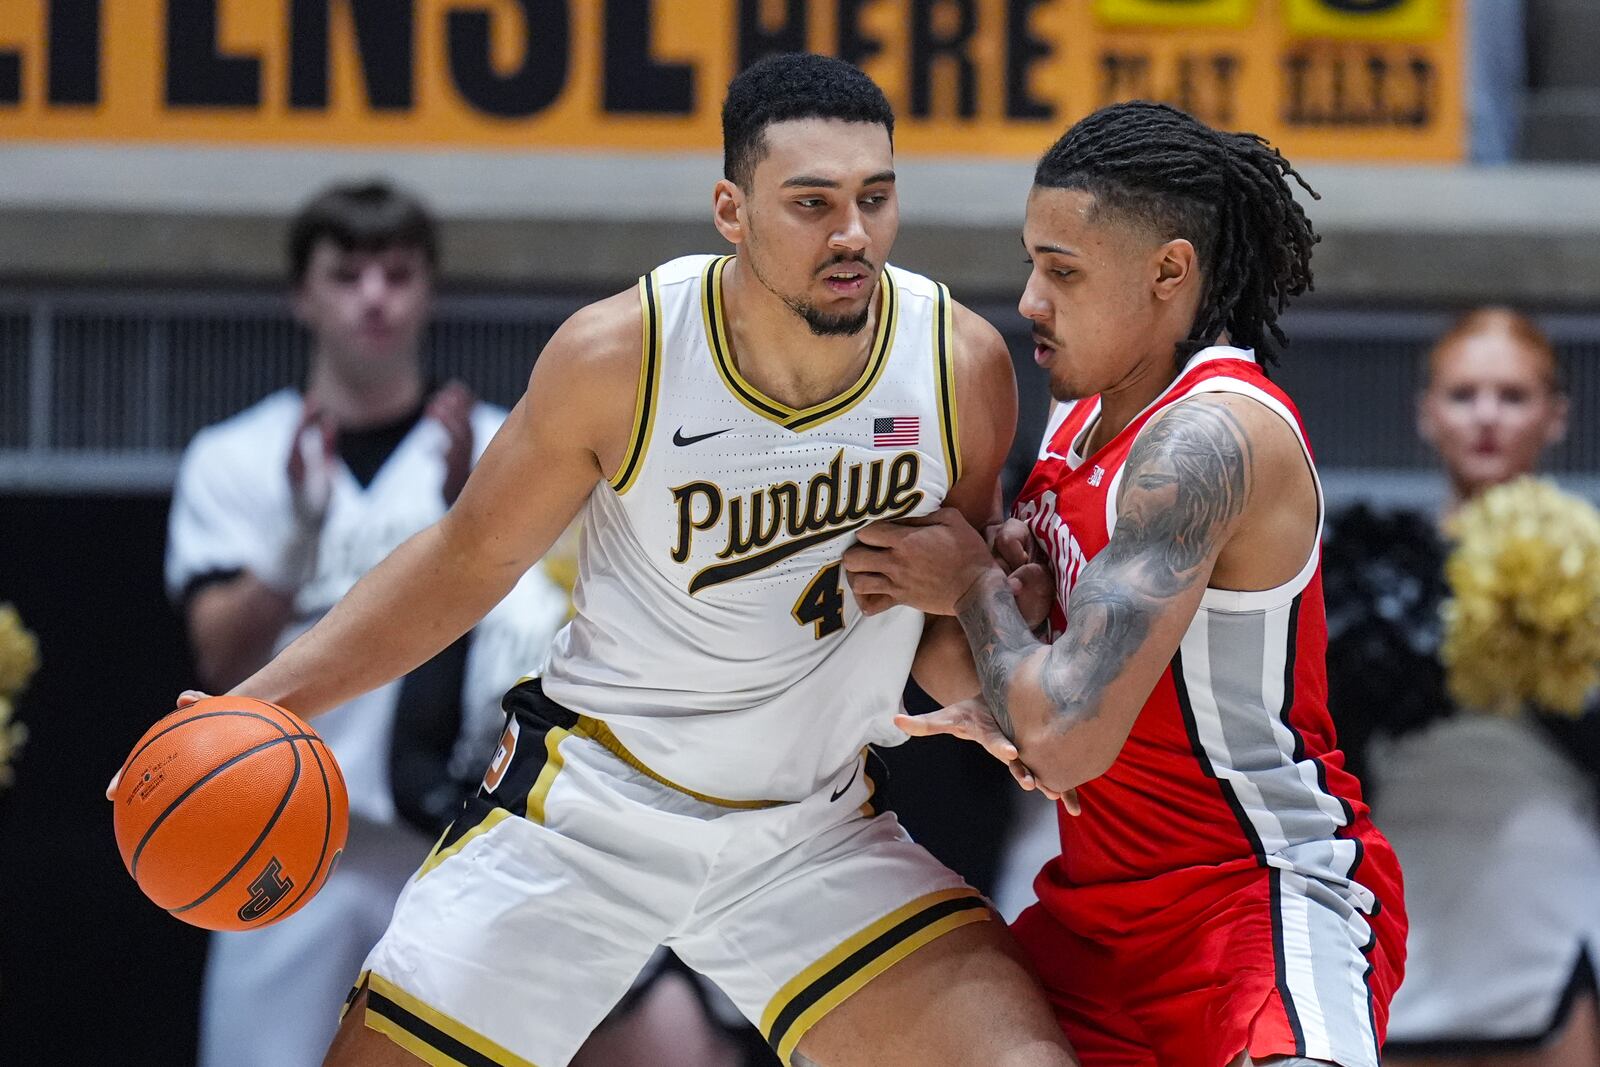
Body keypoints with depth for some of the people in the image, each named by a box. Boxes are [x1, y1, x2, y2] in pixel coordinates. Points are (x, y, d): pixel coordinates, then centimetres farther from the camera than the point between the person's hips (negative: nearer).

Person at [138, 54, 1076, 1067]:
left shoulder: (962, 365, -13)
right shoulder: (620, 355, -18)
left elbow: (941, 635, 3)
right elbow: (469, 560, -2)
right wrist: (263, 703, -7)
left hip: (817, 832, 1)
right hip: (585, 798, -1)